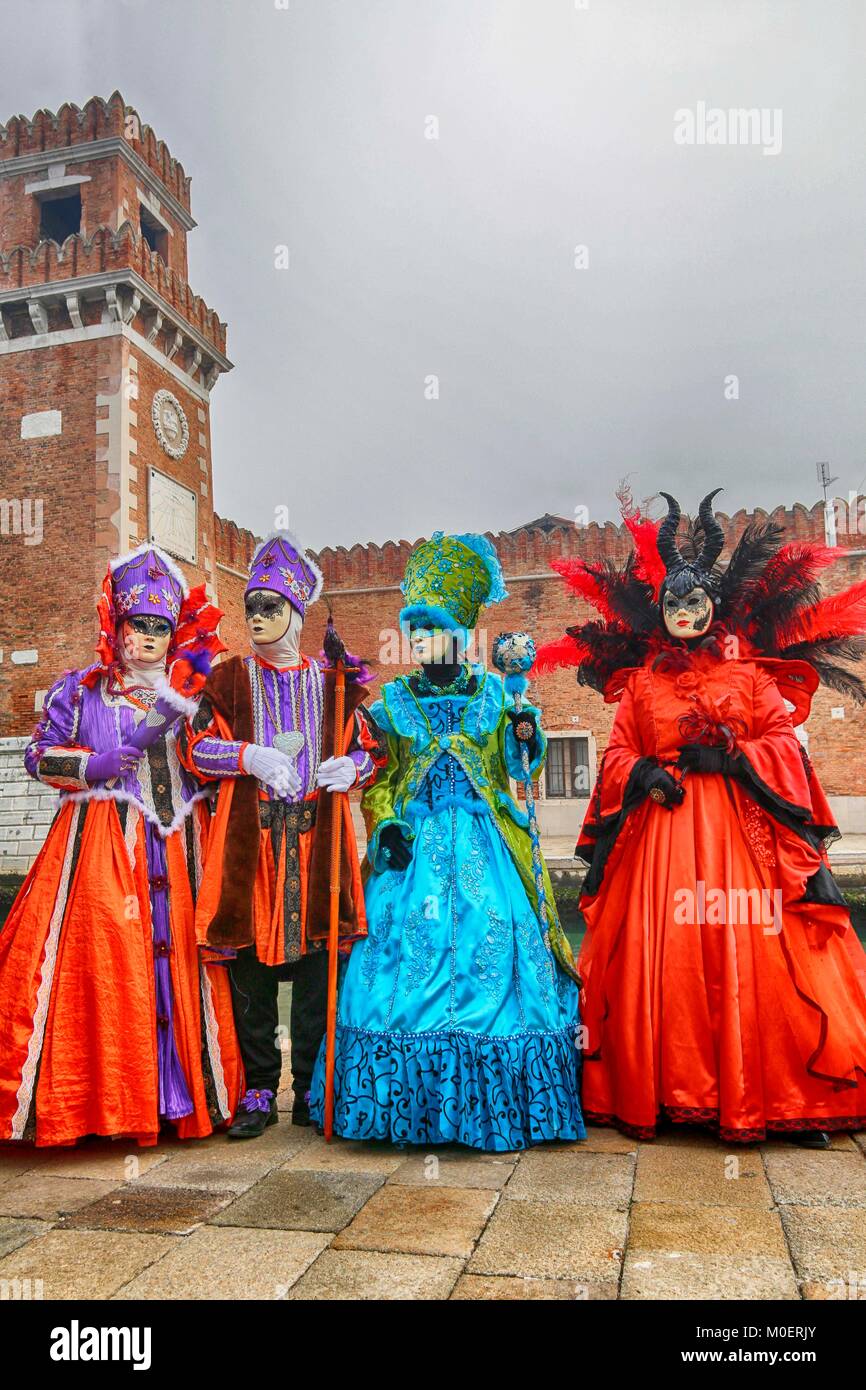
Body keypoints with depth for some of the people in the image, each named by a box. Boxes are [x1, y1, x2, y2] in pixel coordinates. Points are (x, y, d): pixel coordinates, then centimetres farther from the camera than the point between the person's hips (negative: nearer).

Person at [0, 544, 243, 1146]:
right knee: (102, 958, -9)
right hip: (98, 843, -2)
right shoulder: (79, 688, 10)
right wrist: (93, 764, -8)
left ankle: (182, 1090, 9)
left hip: (179, 846, 2)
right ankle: (100, 1098, 1)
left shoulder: (193, 693, 16)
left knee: (180, 956, -1)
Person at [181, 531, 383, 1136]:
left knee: (316, 961, 3)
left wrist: (352, 767, -8)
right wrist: (250, 756, -13)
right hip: (249, 837, 0)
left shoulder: (331, 681, 11)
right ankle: (260, 1091, 16)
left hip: (317, 836, 0)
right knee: (252, 961, 3)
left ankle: (312, 1089, 18)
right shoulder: (231, 678, 10)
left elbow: (370, 748, 14)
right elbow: (196, 745, 4)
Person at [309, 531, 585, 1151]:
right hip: (416, 841, 1)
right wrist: (386, 827, -7)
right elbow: (377, 778, 9)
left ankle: (493, 1103, 5)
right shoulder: (394, 698, 9)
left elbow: (515, 766, 10)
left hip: (483, 839, 0)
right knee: (411, 944, -6)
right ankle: (410, 1104, 7)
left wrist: (528, 736, -11)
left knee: (490, 945, -7)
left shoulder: (493, 692, 8)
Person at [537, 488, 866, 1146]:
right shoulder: (640, 681, 13)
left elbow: (784, 742, 5)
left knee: (752, 954, -5)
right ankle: (661, 1095, 10)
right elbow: (618, 753, 11)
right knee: (662, 958, -1)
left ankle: (787, 1097, 7)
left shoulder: (751, 673, 10)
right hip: (660, 825, 1)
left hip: (742, 825, -1)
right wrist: (644, 772, -8)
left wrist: (732, 754, -9)